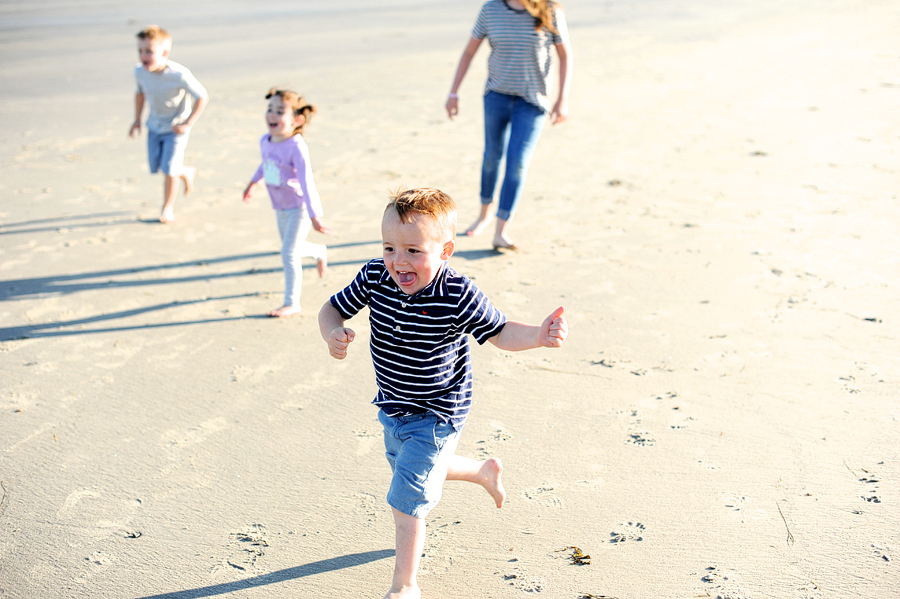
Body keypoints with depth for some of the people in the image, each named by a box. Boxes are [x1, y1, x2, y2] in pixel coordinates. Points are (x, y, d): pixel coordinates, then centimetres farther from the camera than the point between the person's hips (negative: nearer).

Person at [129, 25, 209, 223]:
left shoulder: (179, 75, -30)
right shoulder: (140, 72, -14)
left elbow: (202, 96, -20)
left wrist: (187, 124, -21)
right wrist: (137, 119, 8)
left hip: (176, 128, -5)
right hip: (154, 126, 5)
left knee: (169, 169, -8)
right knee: (155, 167, 9)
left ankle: (168, 207, 15)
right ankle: (187, 172, 40)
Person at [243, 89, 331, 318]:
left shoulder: (296, 147, -26)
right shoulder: (265, 141, -4)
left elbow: (307, 182, -29)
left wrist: (314, 216, -31)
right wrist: (253, 183, 32)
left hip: (299, 207, -8)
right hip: (281, 207, 8)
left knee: (288, 254, -12)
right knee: (291, 247, 24)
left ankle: (292, 303, 0)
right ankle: (319, 252, 57)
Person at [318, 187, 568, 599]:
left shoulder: (459, 297, -27)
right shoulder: (375, 277, -15)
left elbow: (500, 333, -16)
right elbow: (332, 309, -3)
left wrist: (538, 335, -36)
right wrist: (333, 333, -27)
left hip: (435, 414, -7)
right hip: (392, 407, 7)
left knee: (406, 501, -4)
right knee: (408, 468, 31)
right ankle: (483, 471, 57)